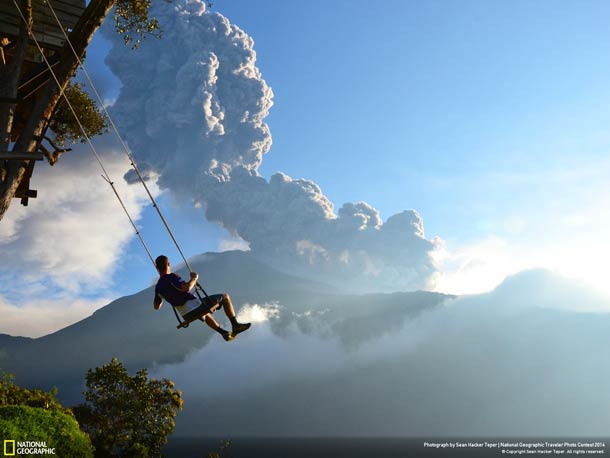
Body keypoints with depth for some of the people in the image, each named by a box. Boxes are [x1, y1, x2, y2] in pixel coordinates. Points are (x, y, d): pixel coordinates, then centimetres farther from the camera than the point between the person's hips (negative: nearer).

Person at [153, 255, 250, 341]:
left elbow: (156, 306, 18)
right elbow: (186, 287, -35)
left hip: (187, 316, 8)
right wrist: (194, 278, -16)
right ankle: (235, 325, 5)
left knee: (205, 314, 41)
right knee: (225, 297, 6)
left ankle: (223, 332, 38)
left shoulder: (158, 287, 4)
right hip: (196, 308, -8)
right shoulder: (171, 277, -19)